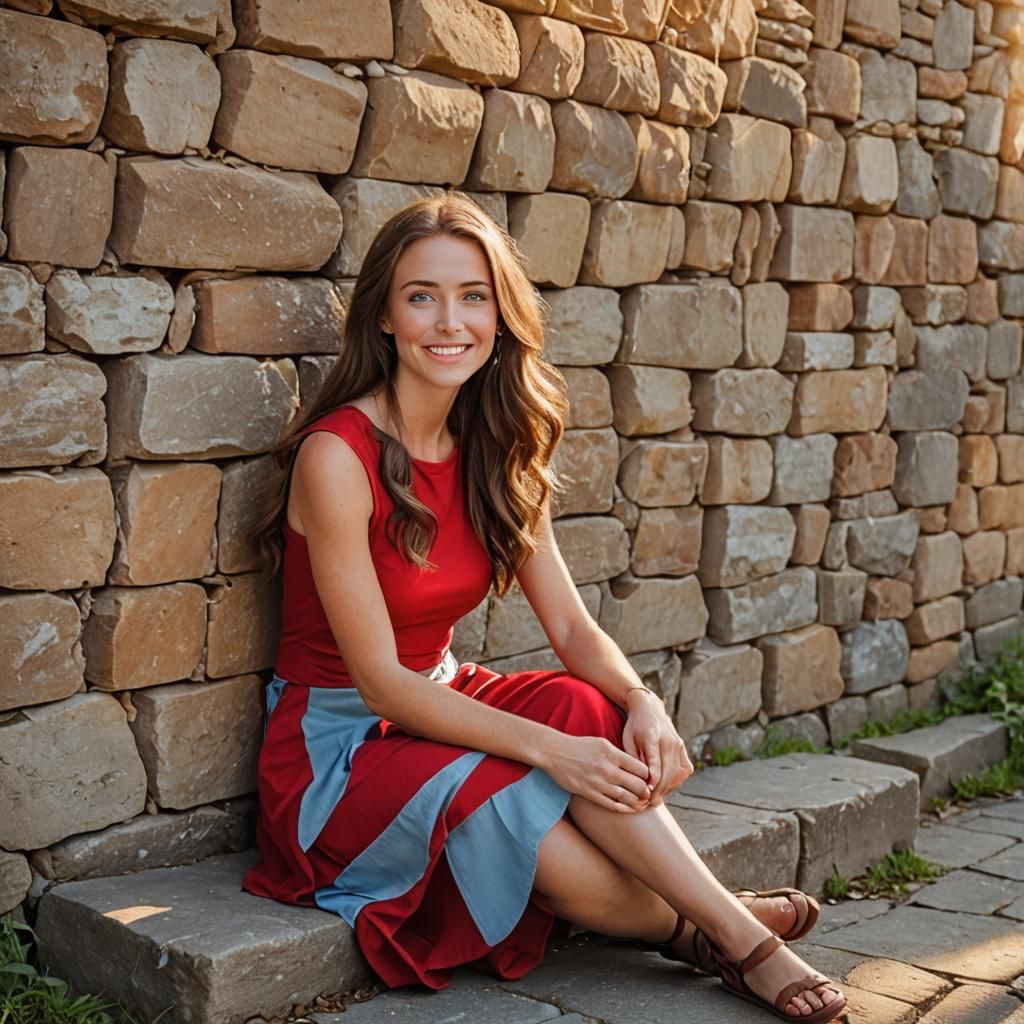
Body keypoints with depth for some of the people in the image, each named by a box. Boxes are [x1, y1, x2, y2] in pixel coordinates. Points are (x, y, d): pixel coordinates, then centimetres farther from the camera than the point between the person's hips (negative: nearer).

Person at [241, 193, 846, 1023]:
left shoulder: (494, 453, 2)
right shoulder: (337, 455, -20)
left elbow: (571, 627, -2)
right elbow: (380, 682, -22)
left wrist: (641, 701, -23)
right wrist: (547, 749, -30)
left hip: (439, 710, 6)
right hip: (337, 748, -6)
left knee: (584, 707, -26)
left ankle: (727, 924, -22)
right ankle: (726, 932, -15)